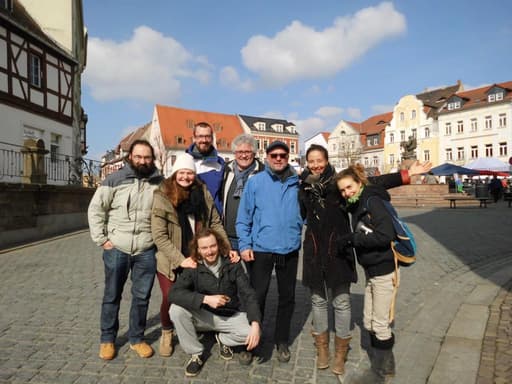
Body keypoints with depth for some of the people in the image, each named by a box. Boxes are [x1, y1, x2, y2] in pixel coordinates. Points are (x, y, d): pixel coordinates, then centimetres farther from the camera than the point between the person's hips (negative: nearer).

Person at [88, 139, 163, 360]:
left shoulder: (160, 183, 2)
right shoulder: (114, 180, -3)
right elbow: (95, 209, 1)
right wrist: (101, 240, -4)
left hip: (146, 251, 1)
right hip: (116, 249, -1)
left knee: (142, 297, 9)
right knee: (112, 296, 12)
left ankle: (137, 338, 28)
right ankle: (107, 339, 31)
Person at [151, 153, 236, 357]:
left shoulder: (203, 193, -1)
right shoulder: (162, 196, -11)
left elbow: (216, 223, 3)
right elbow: (159, 235, -15)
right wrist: (180, 260, -20)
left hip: (196, 259, 3)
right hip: (170, 261, -3)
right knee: (170, 298, -5)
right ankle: (167, 333, 29)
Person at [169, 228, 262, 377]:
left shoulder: (233, 266, -12)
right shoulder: (193, 268, -13)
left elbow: (248, 295, -16)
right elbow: (174, 293, -25)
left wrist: (255, 324, -33)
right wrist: (206, 299, -35)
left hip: (231, 316, 0)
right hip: (204, 316, 0)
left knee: (252, 333, -27)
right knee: (176, 309, -26)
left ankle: (223, 339, 8)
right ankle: (196, 354, -5)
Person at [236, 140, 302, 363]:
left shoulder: (297, 183, 2)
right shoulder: (255, 182, -4)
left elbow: (304, 213, 9)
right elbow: (243, 217, -4)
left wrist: (300, 238, 1)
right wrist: (245, 245, -10)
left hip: (290, 250, 3)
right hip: (261, 249, -2)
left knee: (287, 297, 14)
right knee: (257, 296, 8)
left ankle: (282, 341, 32)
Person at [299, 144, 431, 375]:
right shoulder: (303, 187, 1)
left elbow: (374, 182, -12)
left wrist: (407, 175, -18)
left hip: (338, 250, -2)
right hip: (313, 252, 2)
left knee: (341, 302, 5)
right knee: (318, 300, 13)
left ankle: (340, 353, 23)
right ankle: (321, 348, 31)